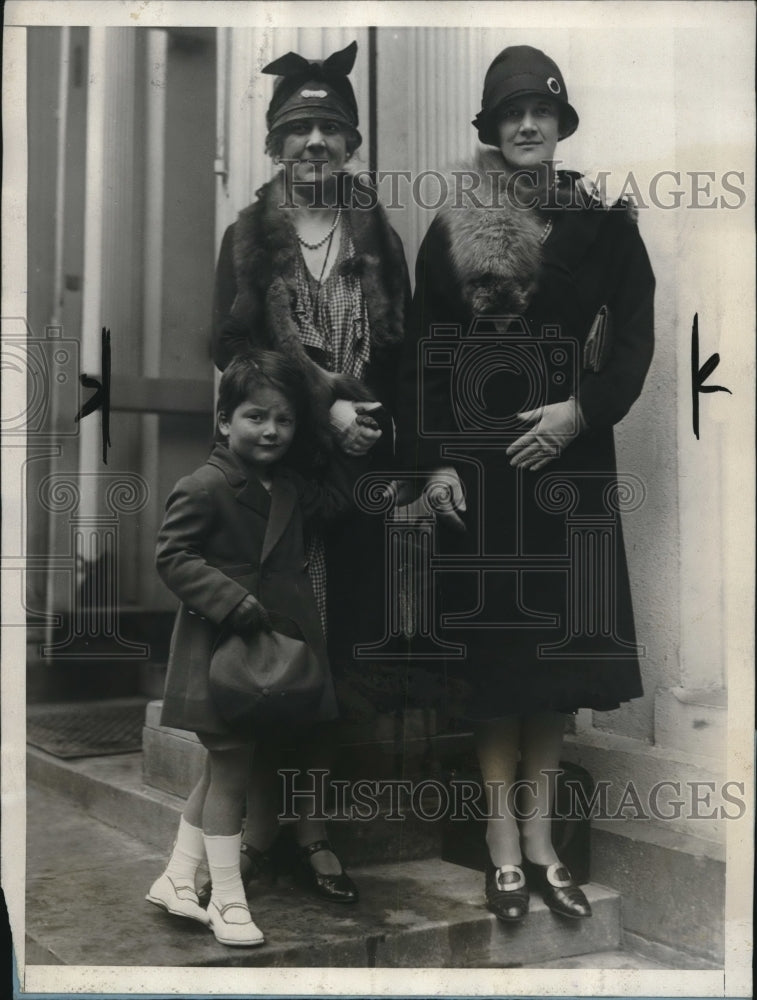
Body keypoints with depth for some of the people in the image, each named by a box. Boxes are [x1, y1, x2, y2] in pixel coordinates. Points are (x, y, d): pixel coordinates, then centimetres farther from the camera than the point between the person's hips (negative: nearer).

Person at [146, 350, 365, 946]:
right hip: (222, 650, -8)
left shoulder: (287, 488, 8)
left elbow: (332, 501, 19)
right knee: (230, 769, 0)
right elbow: (173, 556, -17)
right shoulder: (205, 487, -15)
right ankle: (227, 898, 14)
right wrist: (231, 599, -25)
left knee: (227, 767, 15)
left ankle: (178, 878, 30)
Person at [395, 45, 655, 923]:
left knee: (559, 643, 5)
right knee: (491, 640, 1)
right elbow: (421, 350, 1)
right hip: (477, 455, -1)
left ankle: (539, 837, 17)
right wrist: (431, 461, -6)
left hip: (568, 452, 1)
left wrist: (582, 410, -13)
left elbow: (636, 334, 2)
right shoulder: (453, 226, 4)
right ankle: (505, 844, 12)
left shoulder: (602, 220, 5)